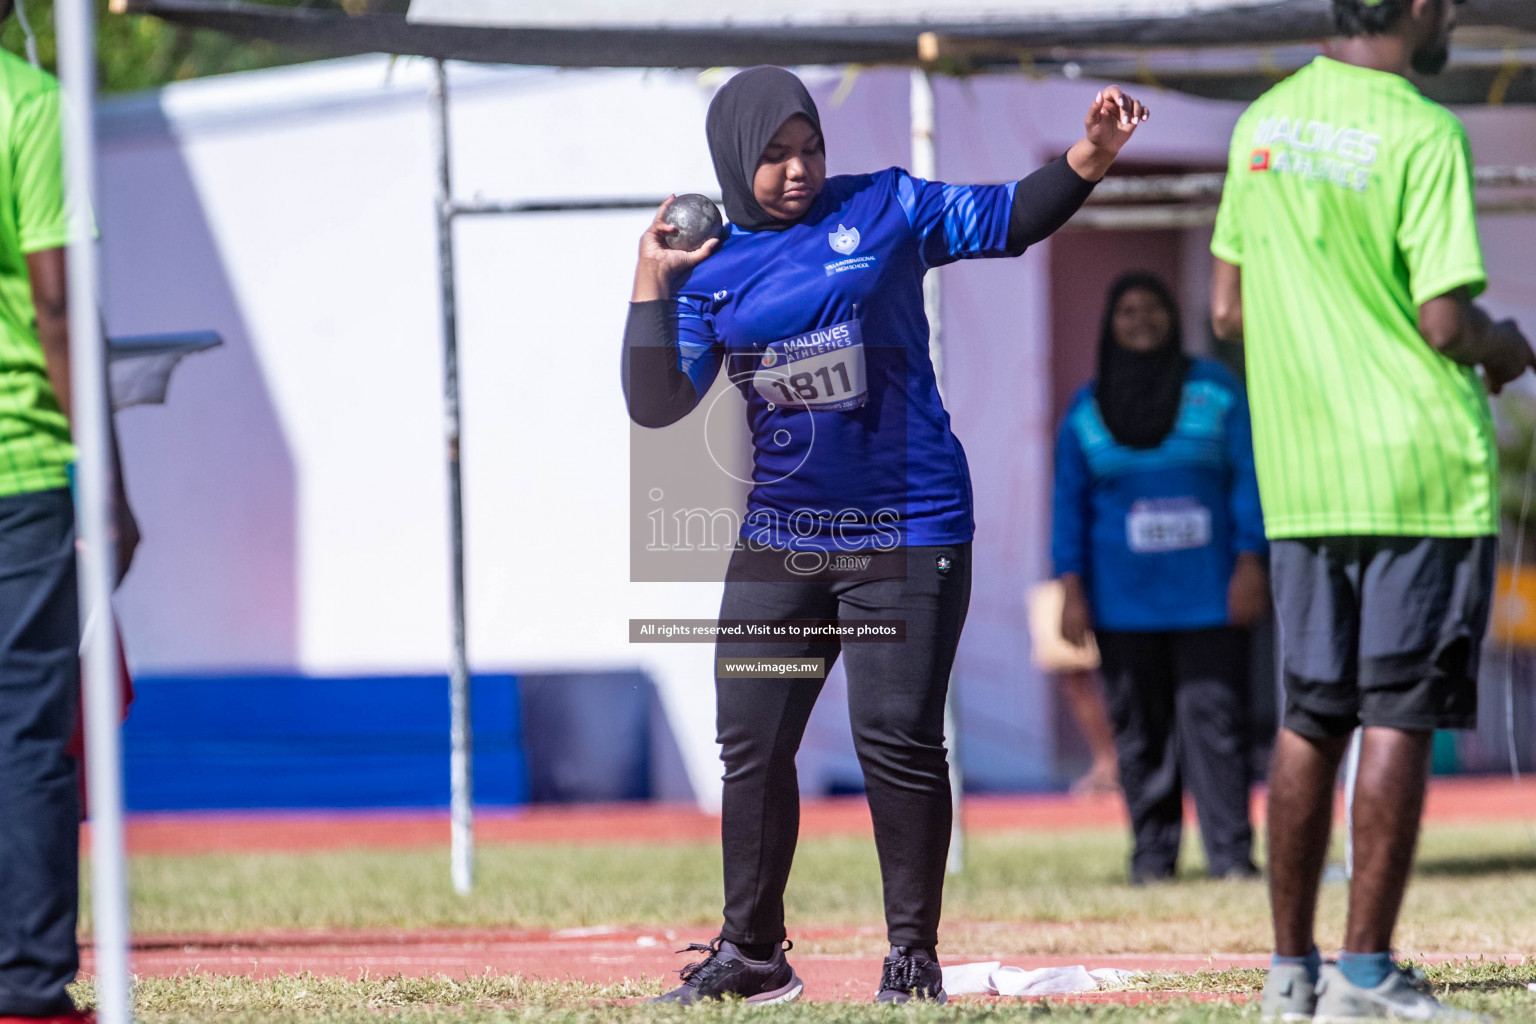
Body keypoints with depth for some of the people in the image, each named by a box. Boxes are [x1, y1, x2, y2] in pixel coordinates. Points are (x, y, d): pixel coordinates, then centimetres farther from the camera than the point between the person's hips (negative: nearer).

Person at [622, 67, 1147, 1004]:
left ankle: (914, 956, 3)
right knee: (752, 746, 6)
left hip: (907, 534, -4)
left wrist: (1093, 153, -18)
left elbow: (1009, 220, -4)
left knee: (898, 740, -7)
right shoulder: (710, 272, 5)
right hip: (780, 540, 4)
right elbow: (659, 405, -1)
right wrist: (651, 286, -8)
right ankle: (750, 955, 18)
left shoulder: (885, 211, -1)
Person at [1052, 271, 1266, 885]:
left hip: (1207, 595, -2)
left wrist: (1249, 564, -5)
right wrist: (1071, 588, 1)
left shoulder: (1215, 391, 6)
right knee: (1140, 725, 1)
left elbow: (1248, 480, 4)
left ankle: (1231, 852, -9)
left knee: (1213, 714, -9)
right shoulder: (1087, 410, 10)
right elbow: (1069, 504, 10)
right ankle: (1152, 852, 5)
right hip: (1123, 599, 2)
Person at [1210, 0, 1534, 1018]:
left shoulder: (1263, 123, 8)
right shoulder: (1424, 135, -13)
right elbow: (1446, 321, -16)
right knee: (1399, 715, -3)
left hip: (1299, 475, 6)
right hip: (1420, 466, -6)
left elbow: (1230, 311, 11)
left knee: (1311, 717, 11)